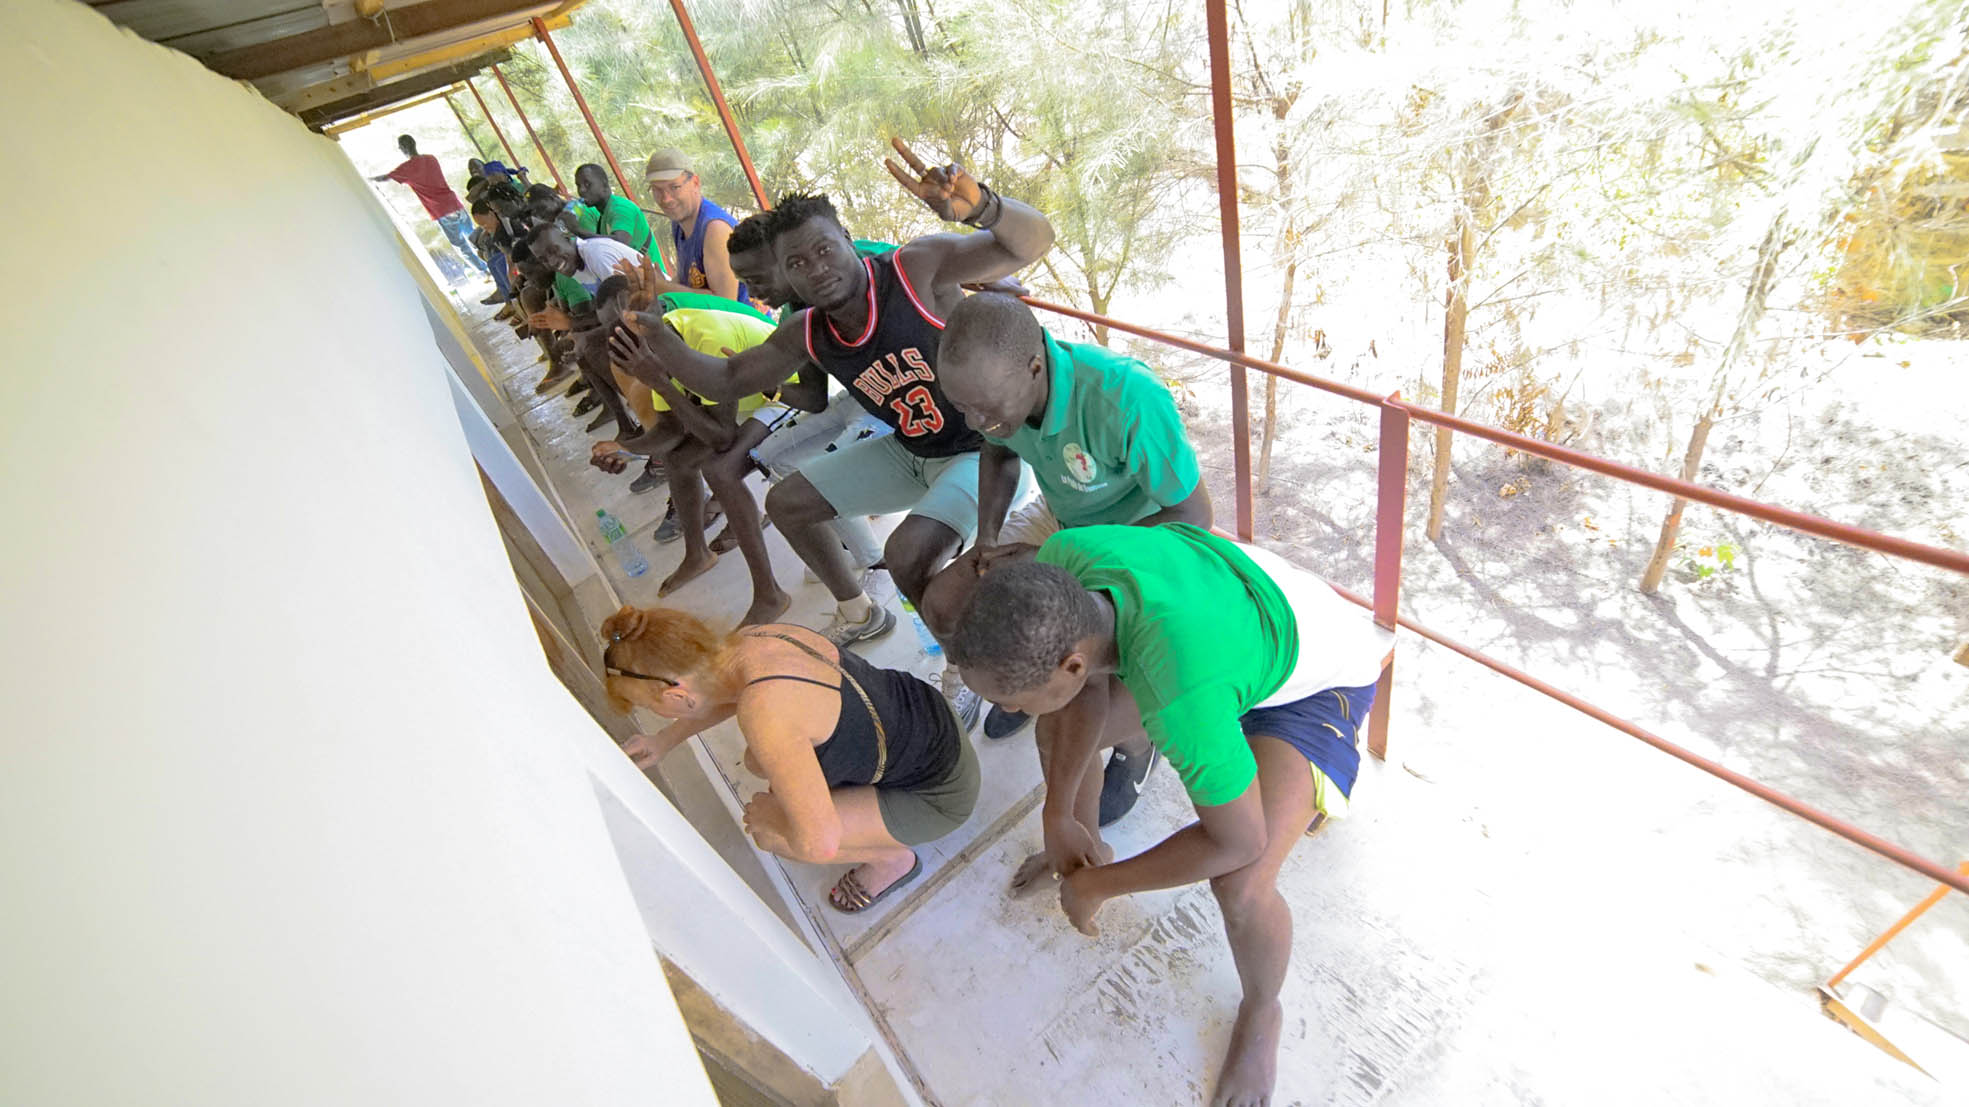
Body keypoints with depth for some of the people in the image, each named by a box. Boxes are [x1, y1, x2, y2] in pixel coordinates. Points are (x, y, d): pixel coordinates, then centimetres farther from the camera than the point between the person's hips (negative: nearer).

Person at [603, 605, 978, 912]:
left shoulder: (765, 715, -34)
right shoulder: (752, 639, -10)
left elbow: (819, 844, -30)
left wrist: (772, 815, -9)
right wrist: (665, 739, 16)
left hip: (942, 791, -7)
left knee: (768, 832, -10)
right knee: (759, 761, 7)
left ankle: (893, 859, 13)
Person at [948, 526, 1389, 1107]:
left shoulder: (1182, 697, -46)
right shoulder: (1061, 559, -27)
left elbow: (1239, 843, -28)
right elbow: (1089, 692, -9)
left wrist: (1097, 886, -16)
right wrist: (1059, 814, -6)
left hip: (1317, 681, -6)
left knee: (1241, 887, -24)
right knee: (1056, 730, 6)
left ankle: (1260, 1013, 14)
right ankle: (1089, 848, 38)